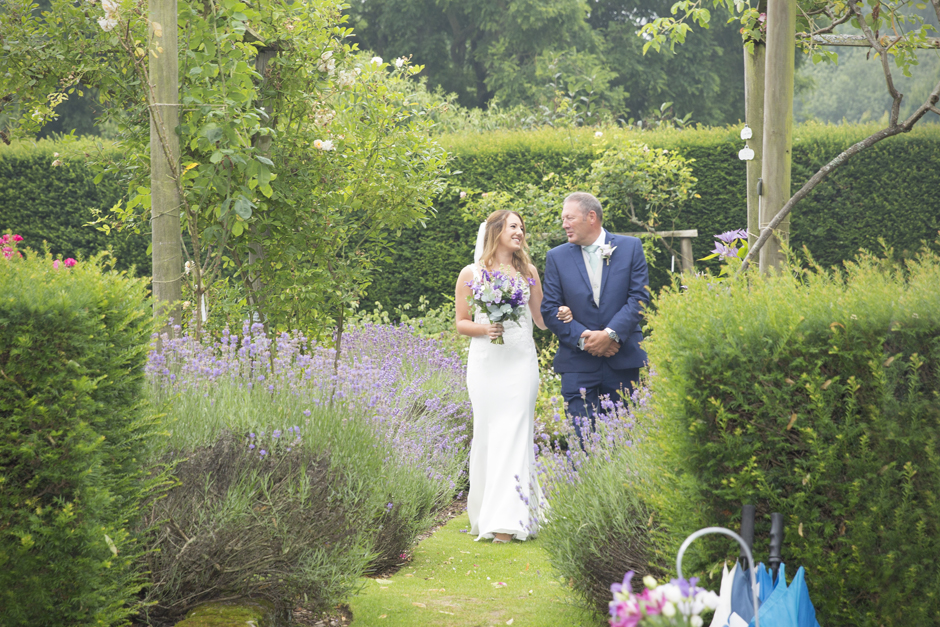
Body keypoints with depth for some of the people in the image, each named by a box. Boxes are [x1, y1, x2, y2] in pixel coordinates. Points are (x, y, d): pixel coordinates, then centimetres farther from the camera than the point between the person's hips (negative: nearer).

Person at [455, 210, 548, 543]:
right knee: (486, 433, -1)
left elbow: (541, 319, 16)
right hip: (485, 362, 0)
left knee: (513, 435, -8)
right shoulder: (471, 274, 6)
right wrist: (484, 328, -12)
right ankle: (485, 514, 11)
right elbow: (461, 323, 8)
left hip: (520, 362, 1)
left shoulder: (528, 272, 12)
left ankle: (506, 521, -12)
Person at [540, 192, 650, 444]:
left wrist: (611, 333, -14)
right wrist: (582, 338, -12)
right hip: (578, 364, 0)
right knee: (582, 439, -6)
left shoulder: (630, 247, 5)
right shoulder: (556, 257, 7)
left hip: (622, 360, 0)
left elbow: (639, 296, -2)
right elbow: (550, 309, 2)